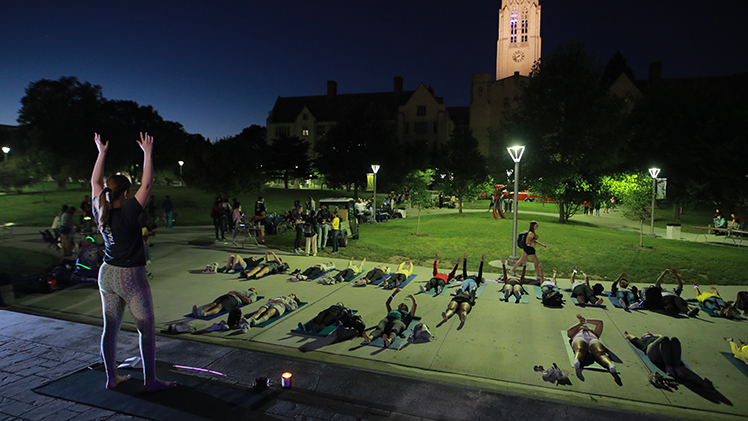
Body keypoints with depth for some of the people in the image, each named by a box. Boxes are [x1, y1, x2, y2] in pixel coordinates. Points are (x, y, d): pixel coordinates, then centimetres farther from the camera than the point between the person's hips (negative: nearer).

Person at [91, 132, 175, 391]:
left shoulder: (100, 212, -1)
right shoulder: (127, 213, -19)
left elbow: (95, 181, 13)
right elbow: (147, 184, -18)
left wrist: (101, 152, 19)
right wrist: (147, 153, -12)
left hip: (107, 274, 8)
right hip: (130, 276, -7)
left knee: (110, 328, 14)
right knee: (147, 329, 3)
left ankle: (112, 377, 26)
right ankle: (150, 380, 9)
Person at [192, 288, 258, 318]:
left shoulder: (253, 294, 24)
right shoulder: (243, 291, 46)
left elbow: (249, 301, -1)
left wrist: (238, 293, -1)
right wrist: (232, 292, 8)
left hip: (235, 299, -7)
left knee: (219, 306, -35)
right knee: (213, 304, -24)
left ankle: (204, 314, -61)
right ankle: (198, 311, -49)